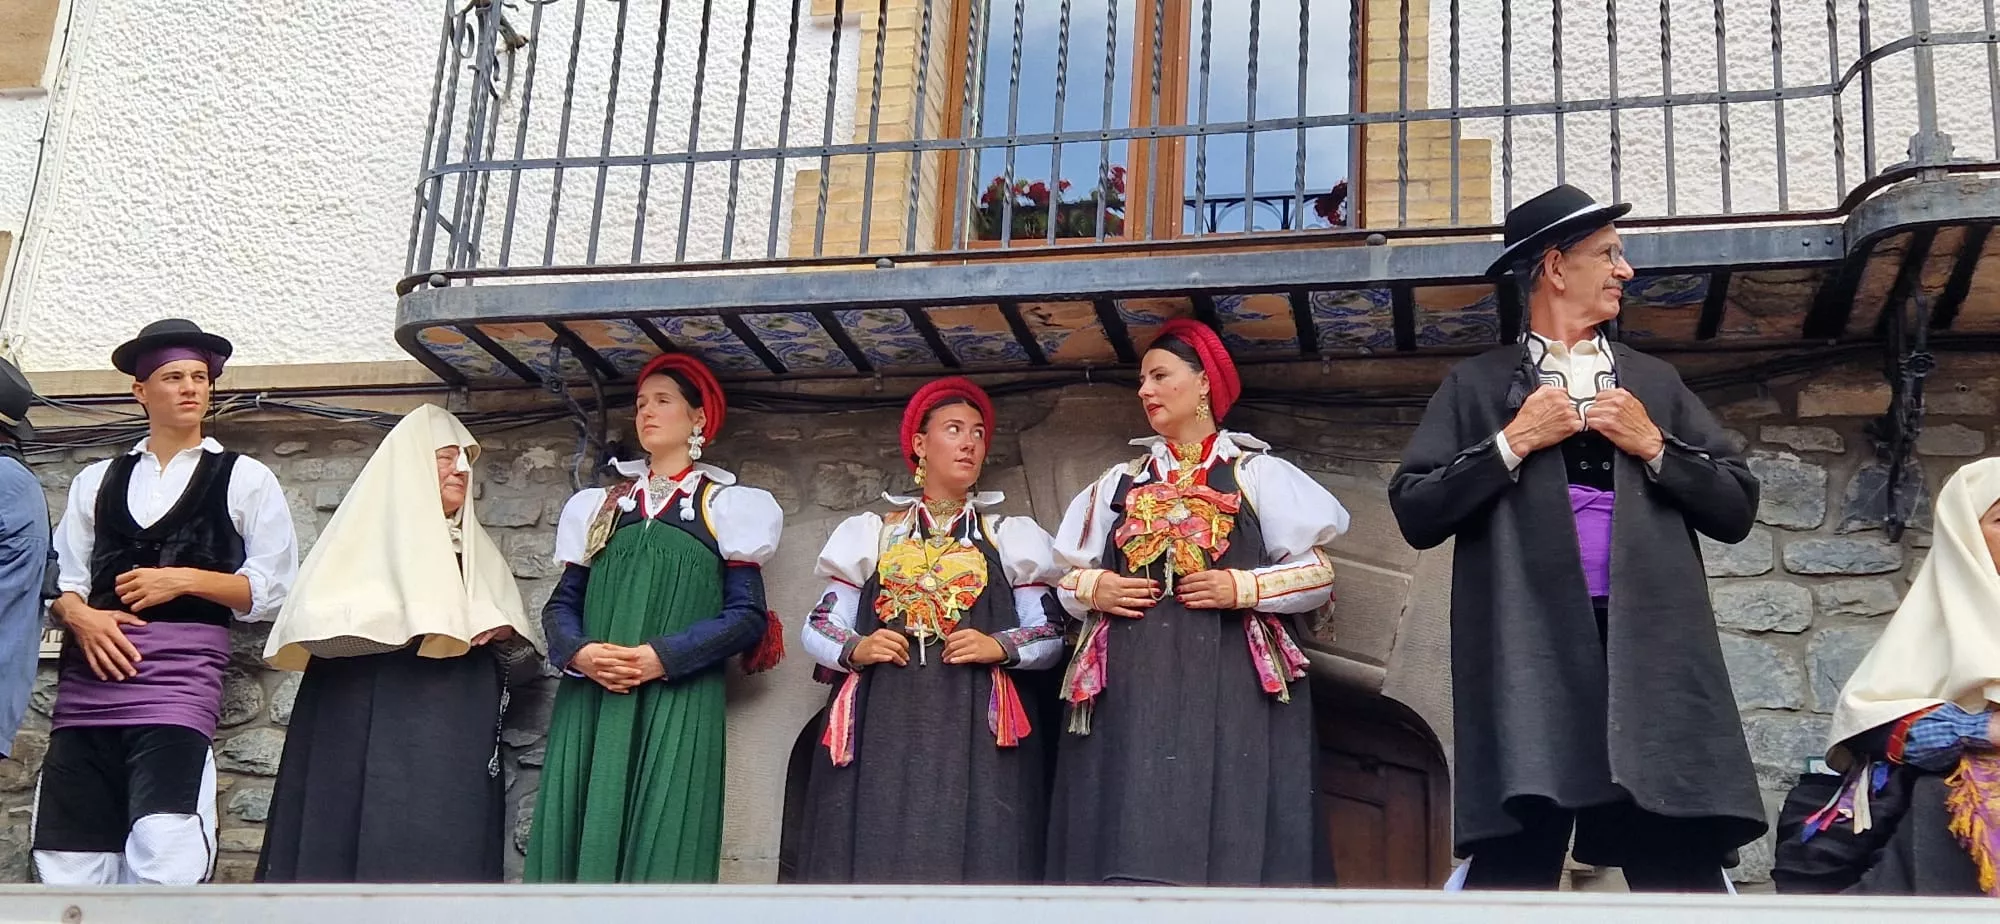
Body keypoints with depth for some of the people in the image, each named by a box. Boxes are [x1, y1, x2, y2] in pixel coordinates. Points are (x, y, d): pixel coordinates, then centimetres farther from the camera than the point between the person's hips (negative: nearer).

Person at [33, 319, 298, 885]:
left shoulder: (244, 479, 13)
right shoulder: (97, 481, 23)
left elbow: (271, 587, 6)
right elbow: (61, 575, 16)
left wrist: (183, 580, -6)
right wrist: (78, 614, -6)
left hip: (181, 673, -3)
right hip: (90, 673, 4)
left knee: (165, 859, -22)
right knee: (70, 864, -4)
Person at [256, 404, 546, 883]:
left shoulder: (476, 552, 21)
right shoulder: (369, 533, 3)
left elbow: (522, 660, 17)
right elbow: (319, 624, -12)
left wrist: (504, 634, -5)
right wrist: (420, 623, -12)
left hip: (457, 749, 5)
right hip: (373, 743, -5)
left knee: (449, 861, -2)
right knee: (375, 853, -10)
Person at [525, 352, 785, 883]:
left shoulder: (724, 505, 8)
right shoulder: (601, 505, 20)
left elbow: (747, 615, -1)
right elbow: (561, 604, 15)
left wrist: (662, 657, -14)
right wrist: (578, 652, -8)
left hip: (677, 708, -3)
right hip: (589, 705, 4)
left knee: (658, 845, -8)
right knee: (579, 840, -2)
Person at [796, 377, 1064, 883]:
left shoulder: (1010, 538, 16)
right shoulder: (872, 535, 16)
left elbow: (1051, 634, 11)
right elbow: (818, 628, 14)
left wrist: (1000, 647, -9)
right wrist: (854, 649, -7)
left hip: (977, 733, 0)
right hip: (881, 728, 0)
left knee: (978, 860, -9)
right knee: (877, 858, -7)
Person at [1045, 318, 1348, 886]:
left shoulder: (1257, 474, 9)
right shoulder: (1119, 482, 19)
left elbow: (1321, 572, 4)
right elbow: (1068, 579, 22)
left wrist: (1244, 588, -10)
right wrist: (1092, 588, 0)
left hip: (1230, 688, -3)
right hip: (1130, 690, 3)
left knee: (1227, 838, -9)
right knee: (1128, 837, -6)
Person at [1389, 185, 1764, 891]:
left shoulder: (1656, 382, 21)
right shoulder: (1476, 386, 12)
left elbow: (1737, 508, 16)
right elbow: (1415, 513, 3)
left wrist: (1653, 446, 2)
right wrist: (1513, 443, -3)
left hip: (1652, 653, 3)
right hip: (1527, 655, -2)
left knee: (1681, 867, -3)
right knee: (1514, 868, -5)